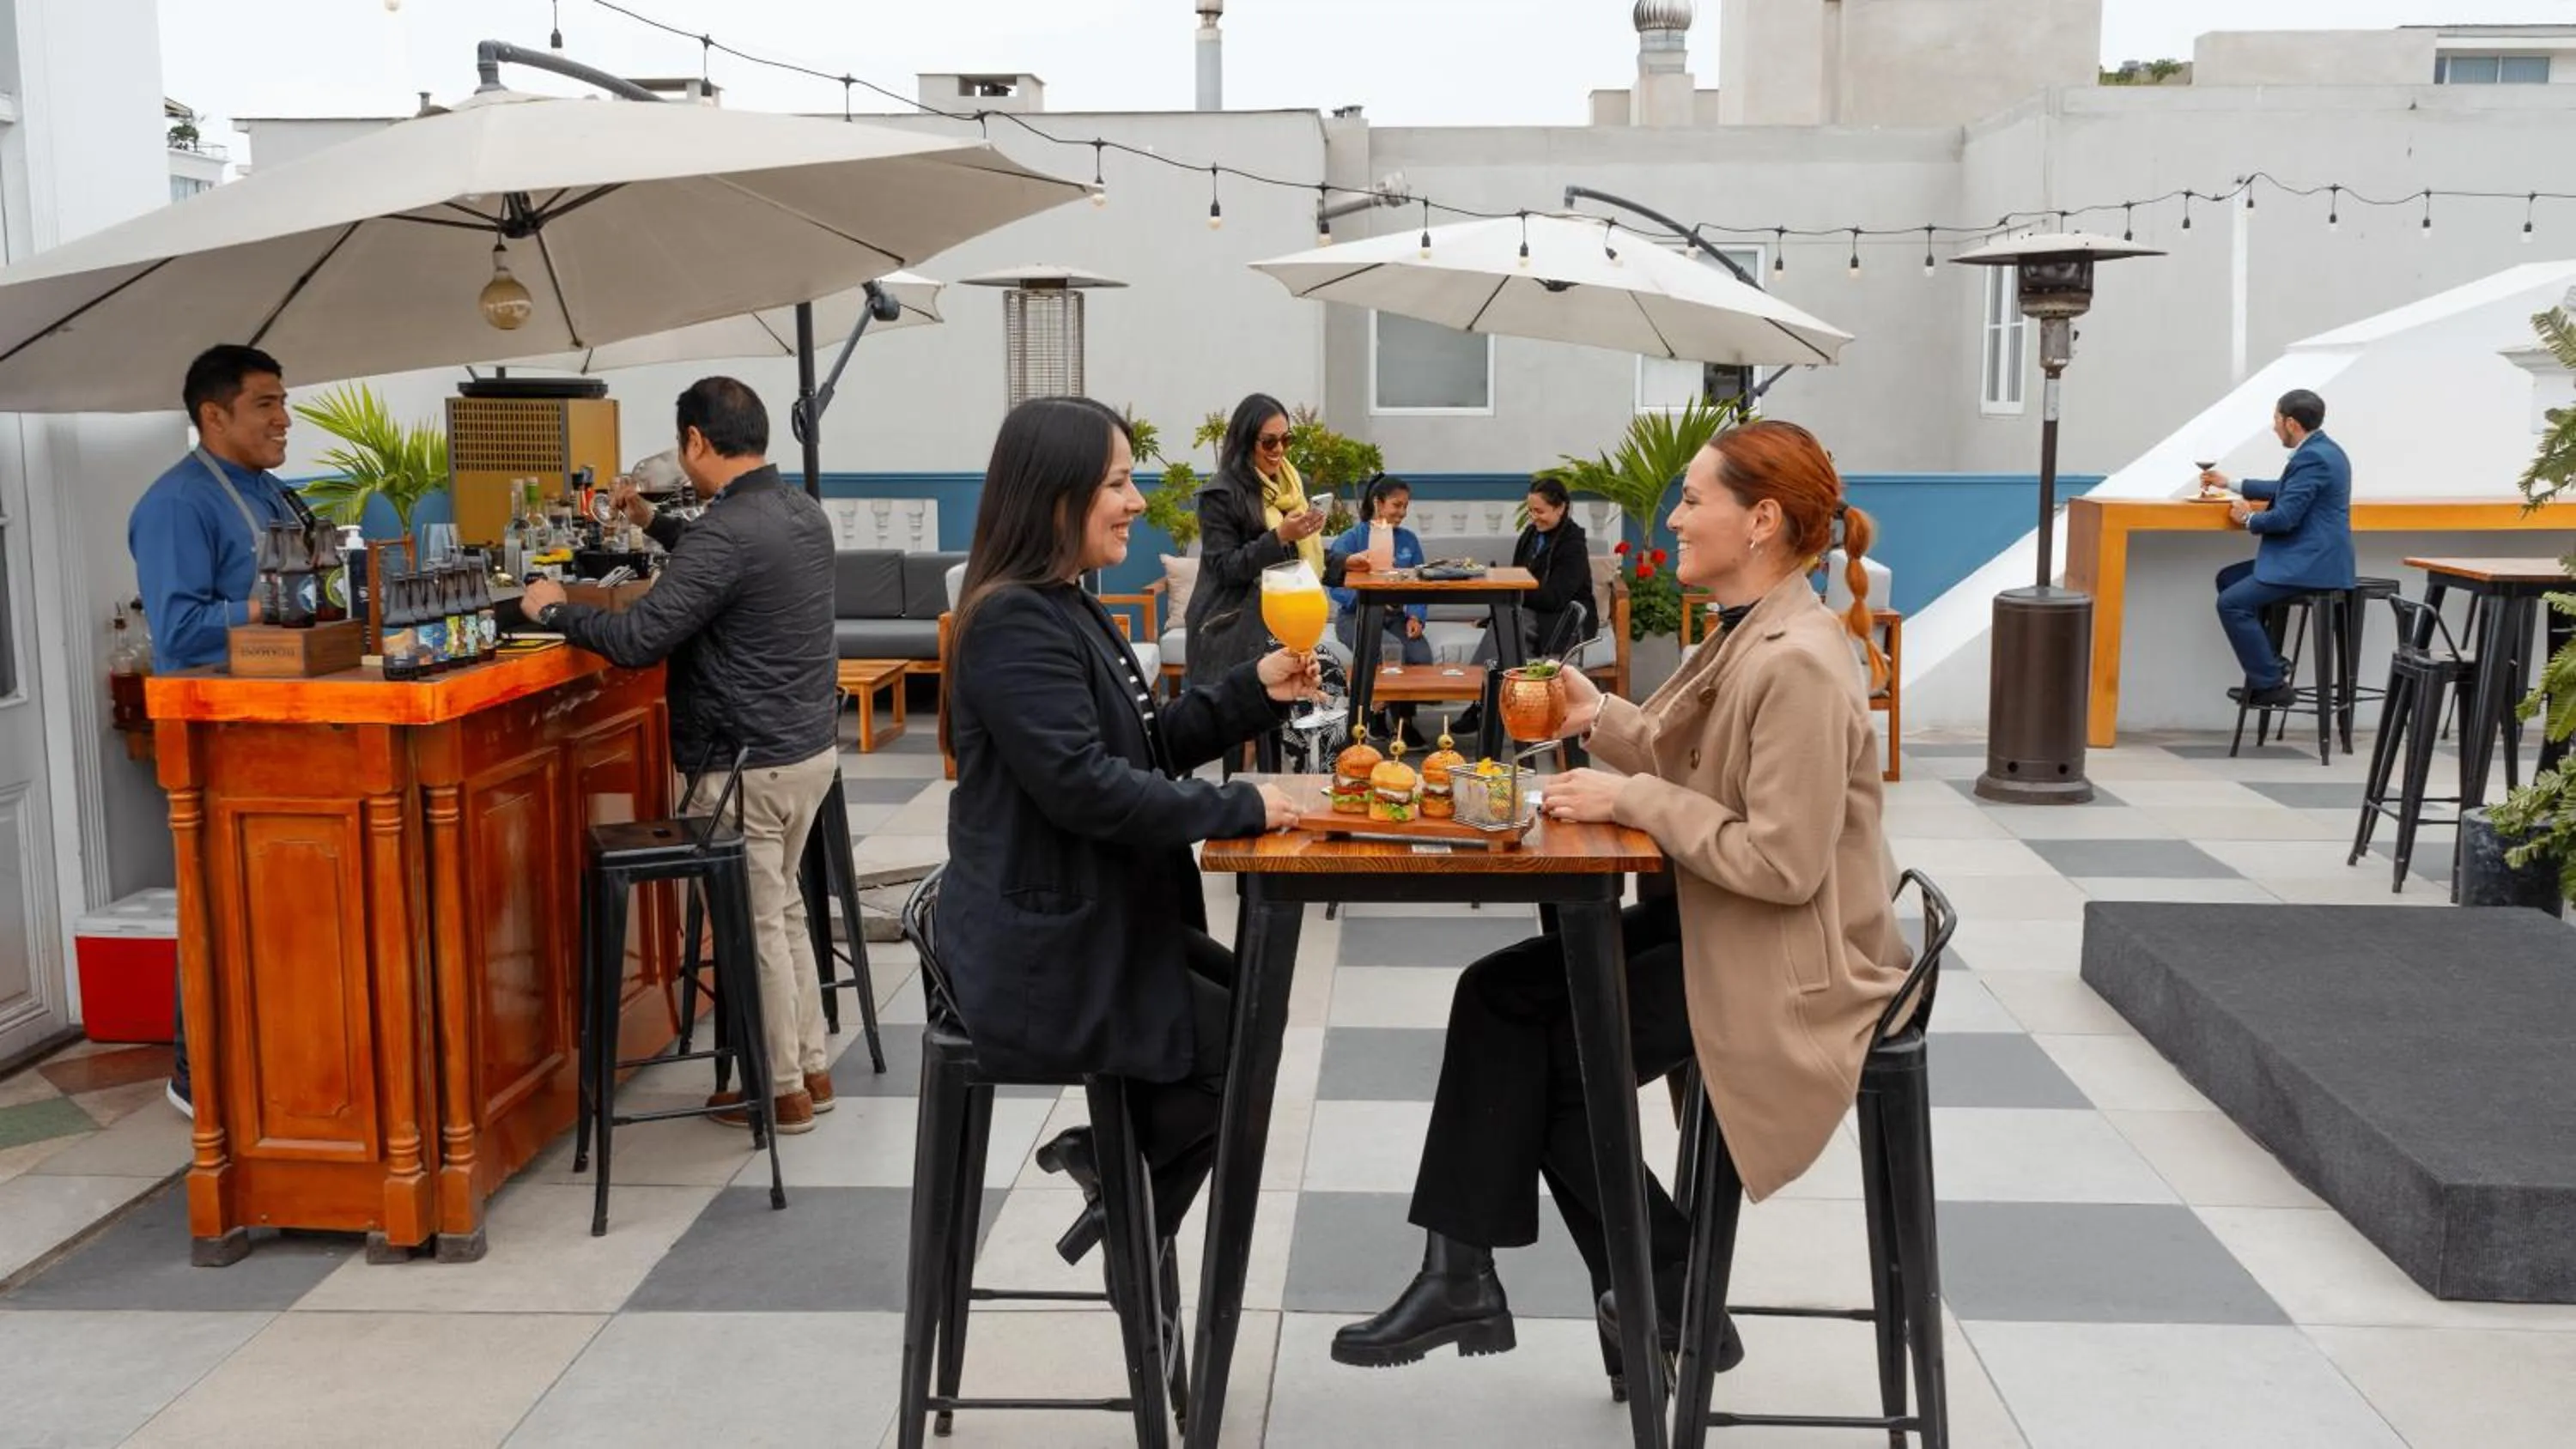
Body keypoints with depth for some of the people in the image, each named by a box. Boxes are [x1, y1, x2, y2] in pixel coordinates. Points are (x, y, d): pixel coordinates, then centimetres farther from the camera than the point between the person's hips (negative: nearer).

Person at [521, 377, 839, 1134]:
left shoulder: (726, 531, -22)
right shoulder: (801, 510, 7)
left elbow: (638, 641, -23)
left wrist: (556, 609, -8)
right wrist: (654, 523, 28)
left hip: (751, 764, -9)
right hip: (811, 747, 9)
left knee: (756, 924, 4)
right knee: (783, 910, 20)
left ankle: (782, 1090, 14)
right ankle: (810, 1067, 28)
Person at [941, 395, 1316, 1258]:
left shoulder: (1068, 607, 12)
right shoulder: (1014, 620, -21)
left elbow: (1147, 744, 14)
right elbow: (1082, 784, -28)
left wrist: (1255, 692, 0)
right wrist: (1238, 809, -21)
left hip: (1101, 921, 10)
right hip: (1041, 953, -10)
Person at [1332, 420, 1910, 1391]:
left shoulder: (1798, 664, -25)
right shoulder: (1750, 633, 7)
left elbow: (1784, 862, -27)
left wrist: (1633, 799, -21)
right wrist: (1602, 721, 0)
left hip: (1791, 965, -10)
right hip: (1721, 926, 10)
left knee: (1556, 1064, -2)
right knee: (1497, 993, 0)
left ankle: (1675, 1305, 16)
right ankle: (1460, 1274, 0)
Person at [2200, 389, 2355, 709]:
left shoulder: (2312, 457, -19)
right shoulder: (2320, 449, 15)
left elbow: (2286, 517, -23)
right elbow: (2285, 491, 31)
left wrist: (2248, 519, -3)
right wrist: (2231, 484, 34)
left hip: (2311, 564, -11)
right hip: (2309, 557, 11)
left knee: (2232, 602, -15)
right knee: (2229, 578, 16)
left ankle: (2271, 685, -8)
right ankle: (2268, 662, 15)